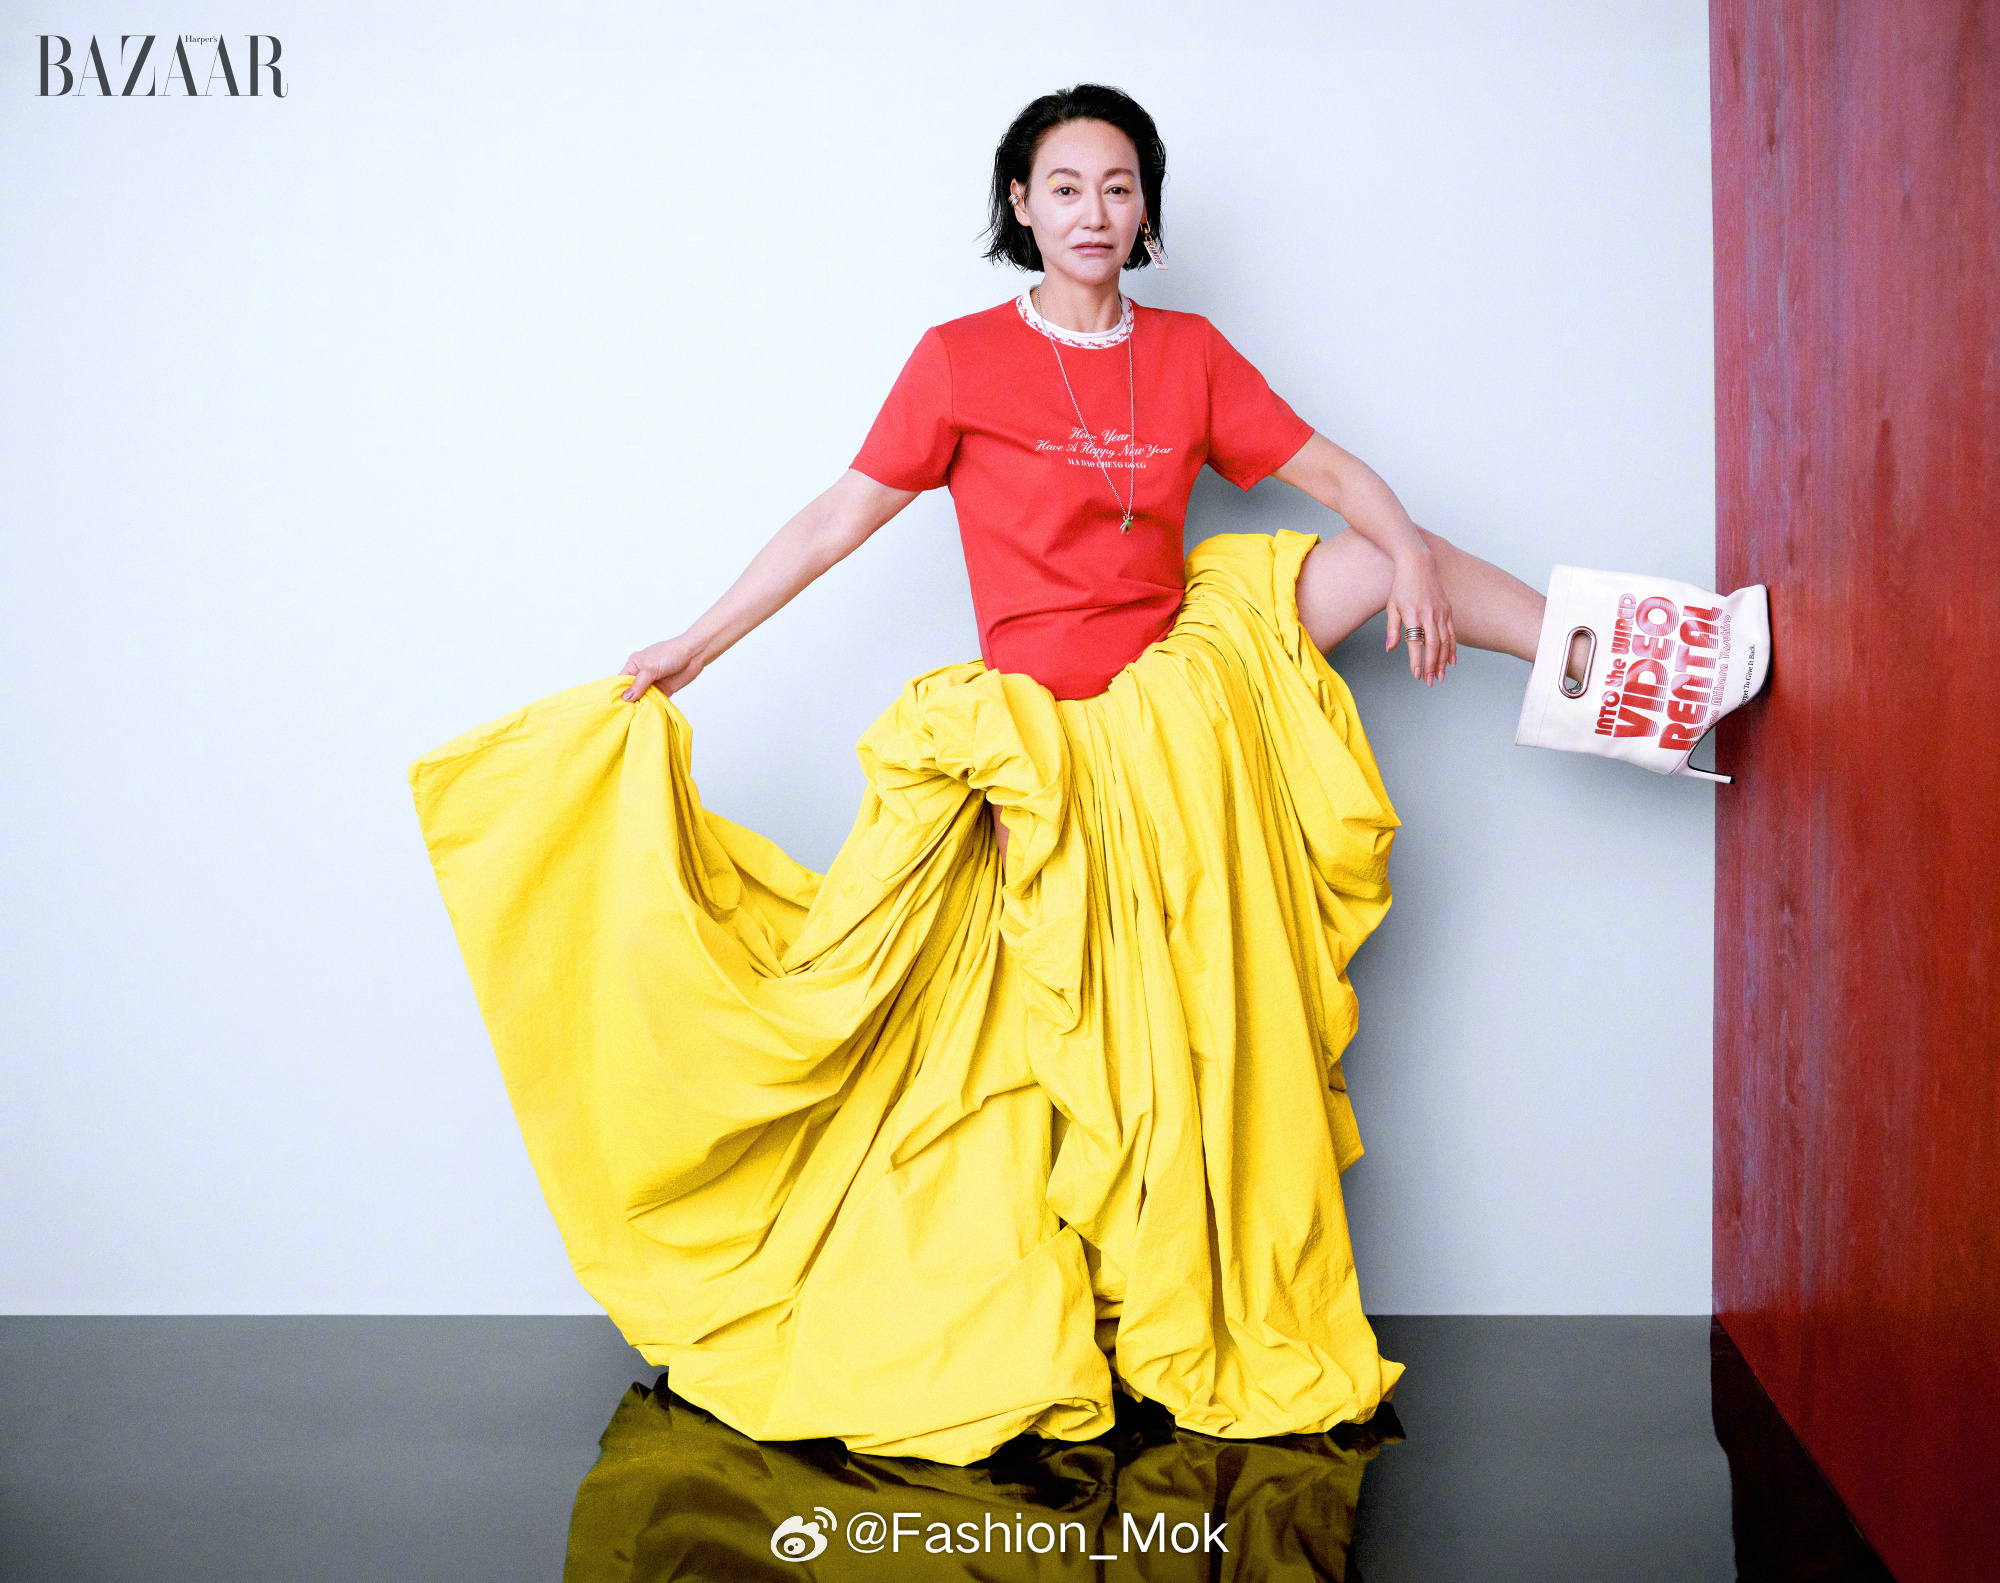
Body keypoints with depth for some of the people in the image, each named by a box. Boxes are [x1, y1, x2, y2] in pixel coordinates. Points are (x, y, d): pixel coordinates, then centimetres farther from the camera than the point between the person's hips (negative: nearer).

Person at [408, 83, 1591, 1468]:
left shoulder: (1190, 354, 6)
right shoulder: (963, 358, -4)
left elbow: (1336, 473, 6)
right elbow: (839, 520, -4)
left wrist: (1409, 558, -14)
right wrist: (691, 650, -7)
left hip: (1182, 706, 4)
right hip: (1034, 747, -4)